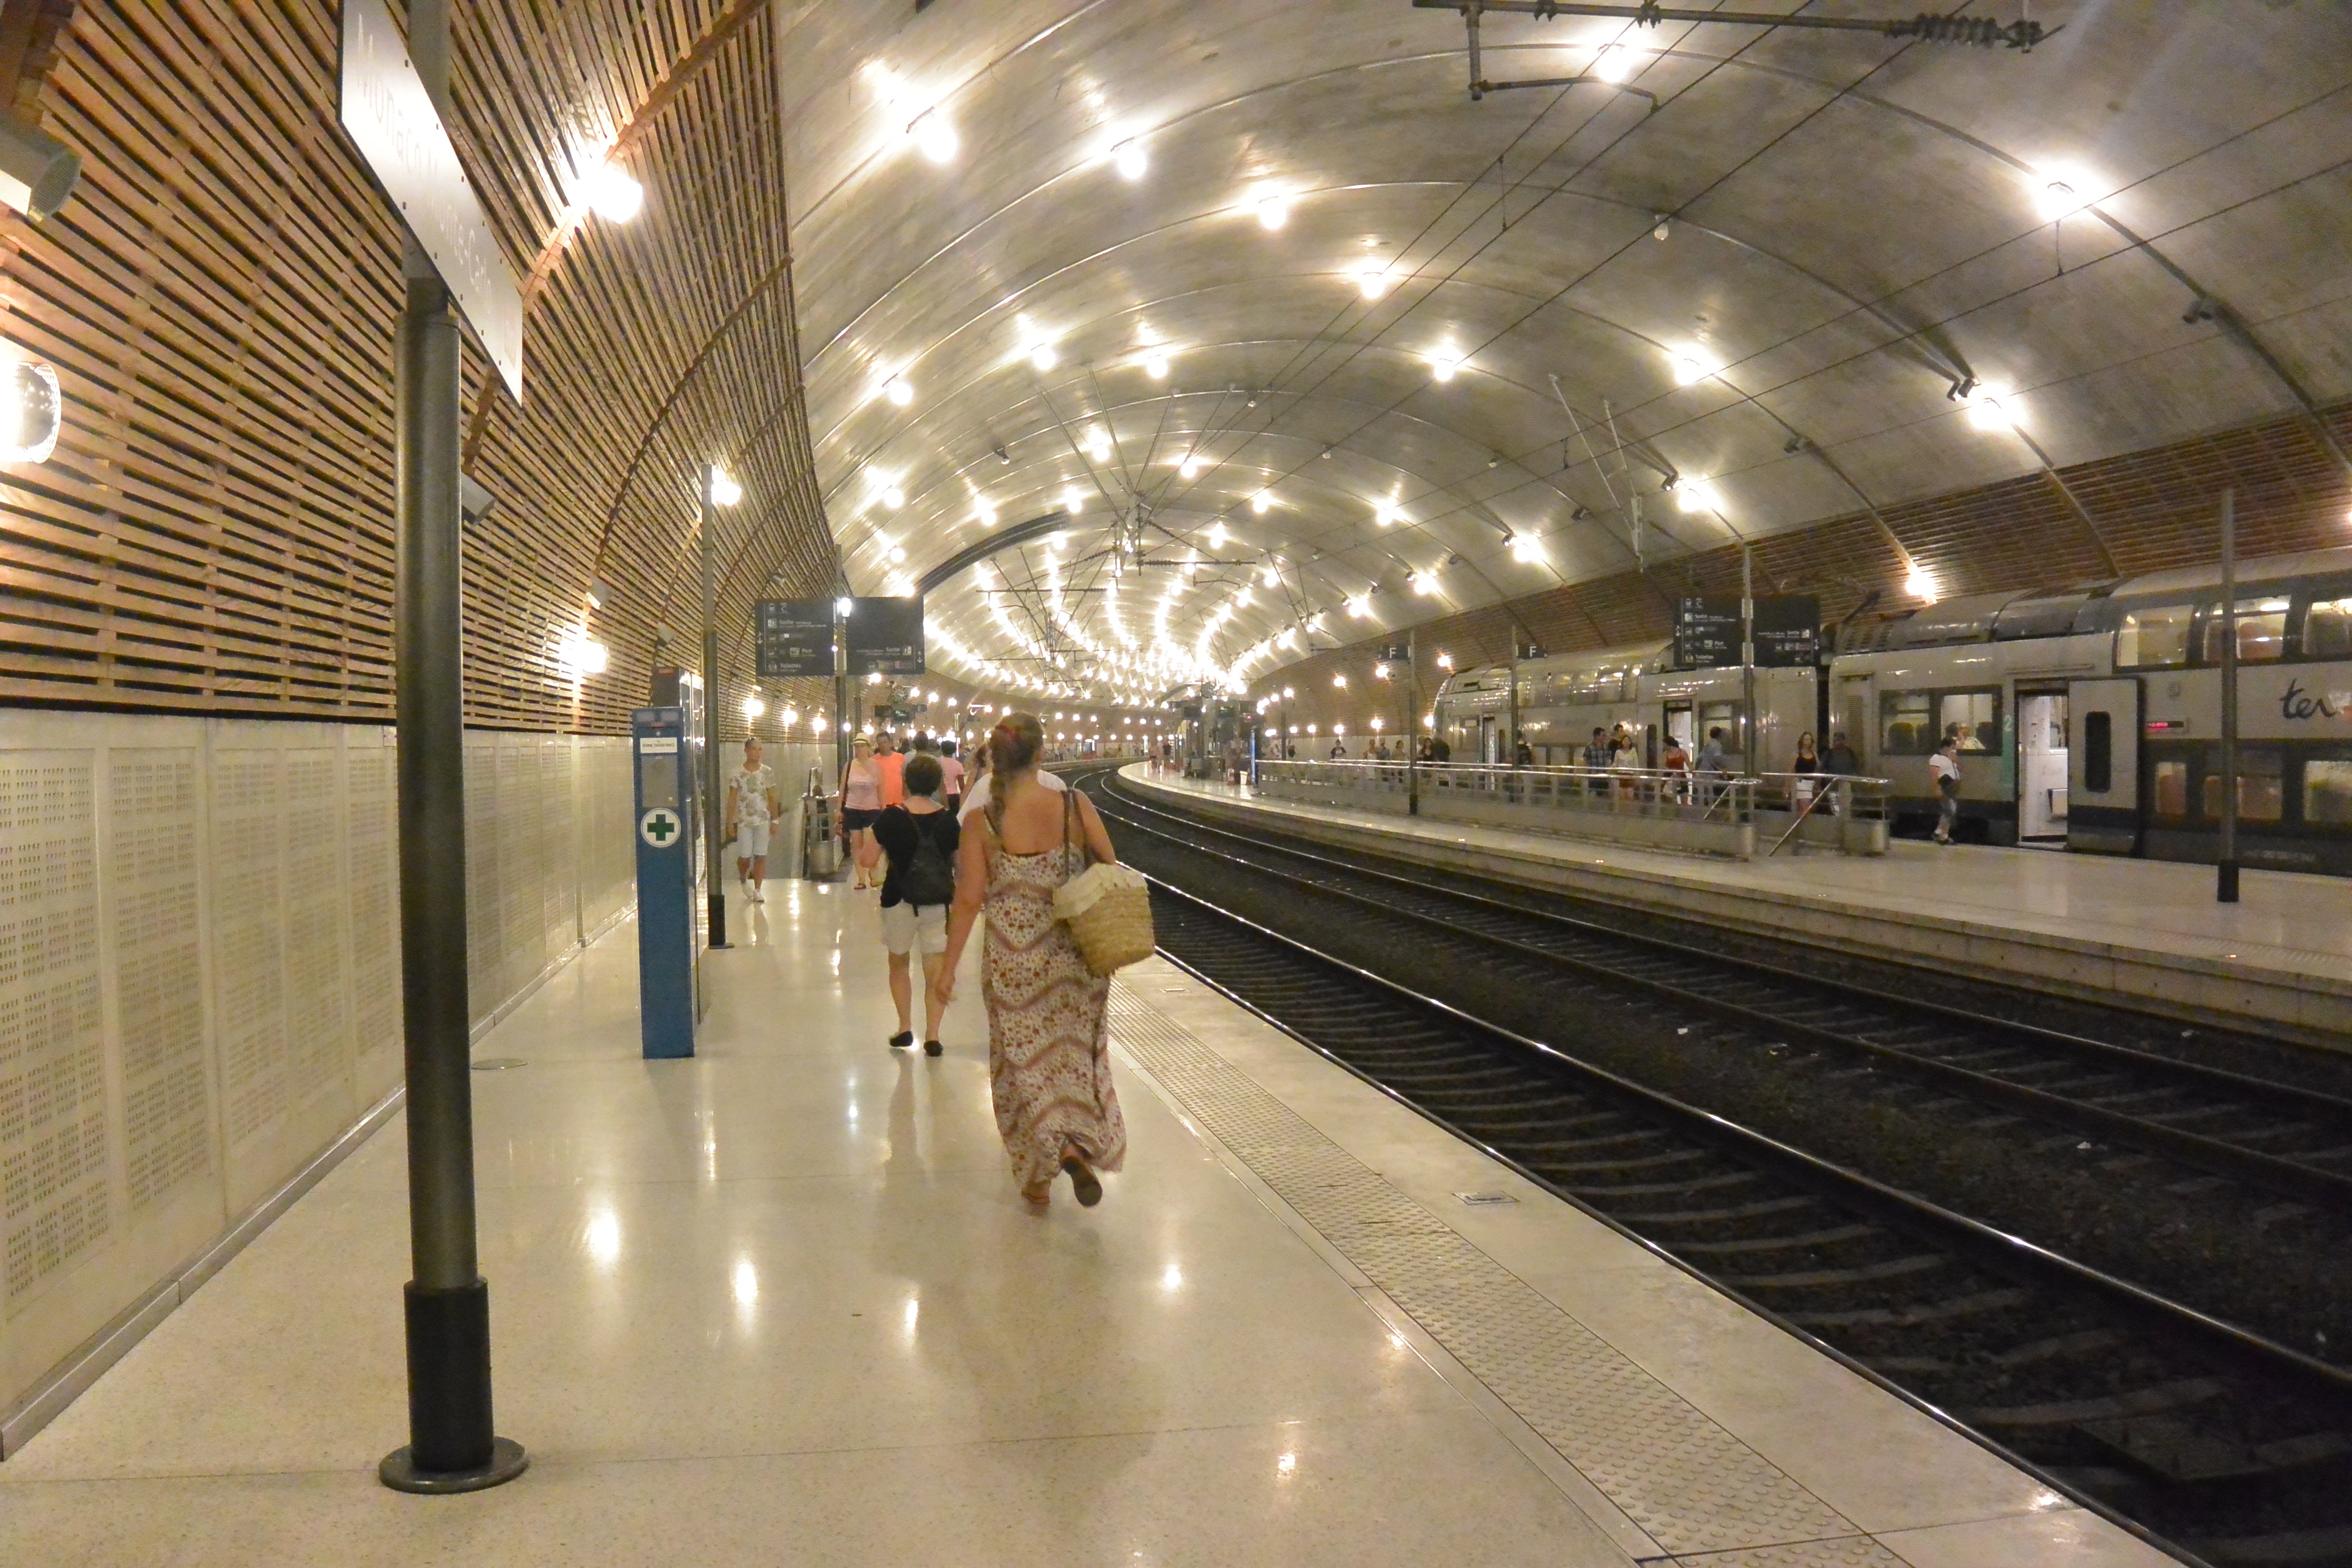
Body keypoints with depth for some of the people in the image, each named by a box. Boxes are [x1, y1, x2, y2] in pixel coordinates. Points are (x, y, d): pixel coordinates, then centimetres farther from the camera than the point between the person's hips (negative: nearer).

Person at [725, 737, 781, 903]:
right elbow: (732, 799, 0)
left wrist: (775, 820, 5)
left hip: (763, 821, 1)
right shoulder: (737, 774, -1)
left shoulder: (767, 773, 5)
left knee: (761, 856, -2)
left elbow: (772, 798, 9)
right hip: (744, 821, -1)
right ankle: (744, 882, 32)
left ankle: (757, 890, 4)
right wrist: (730, 823, -4)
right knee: (745, 857, 3)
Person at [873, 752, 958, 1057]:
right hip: (939, 903, 1)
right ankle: (932, 1036, 3)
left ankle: (905, 1028, 19)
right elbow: (960, 864, 4)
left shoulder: (891, 817, -10)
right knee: (935, 970, 7)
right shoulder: (948, 820, -4)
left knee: (899, 964, 20)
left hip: (900, 900, -1)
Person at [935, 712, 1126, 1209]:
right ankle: (1078, 1147, 1)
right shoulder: (1076, 806, -11)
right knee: (1077, 1055, 19)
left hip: (1011, 960, -1)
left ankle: (1038, 1176, 16)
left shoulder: (983, 822, -13)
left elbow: (969, 900, -10)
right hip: (1074, 957, 1)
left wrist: (949, 967, 0)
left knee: (1023, 1061, 13)